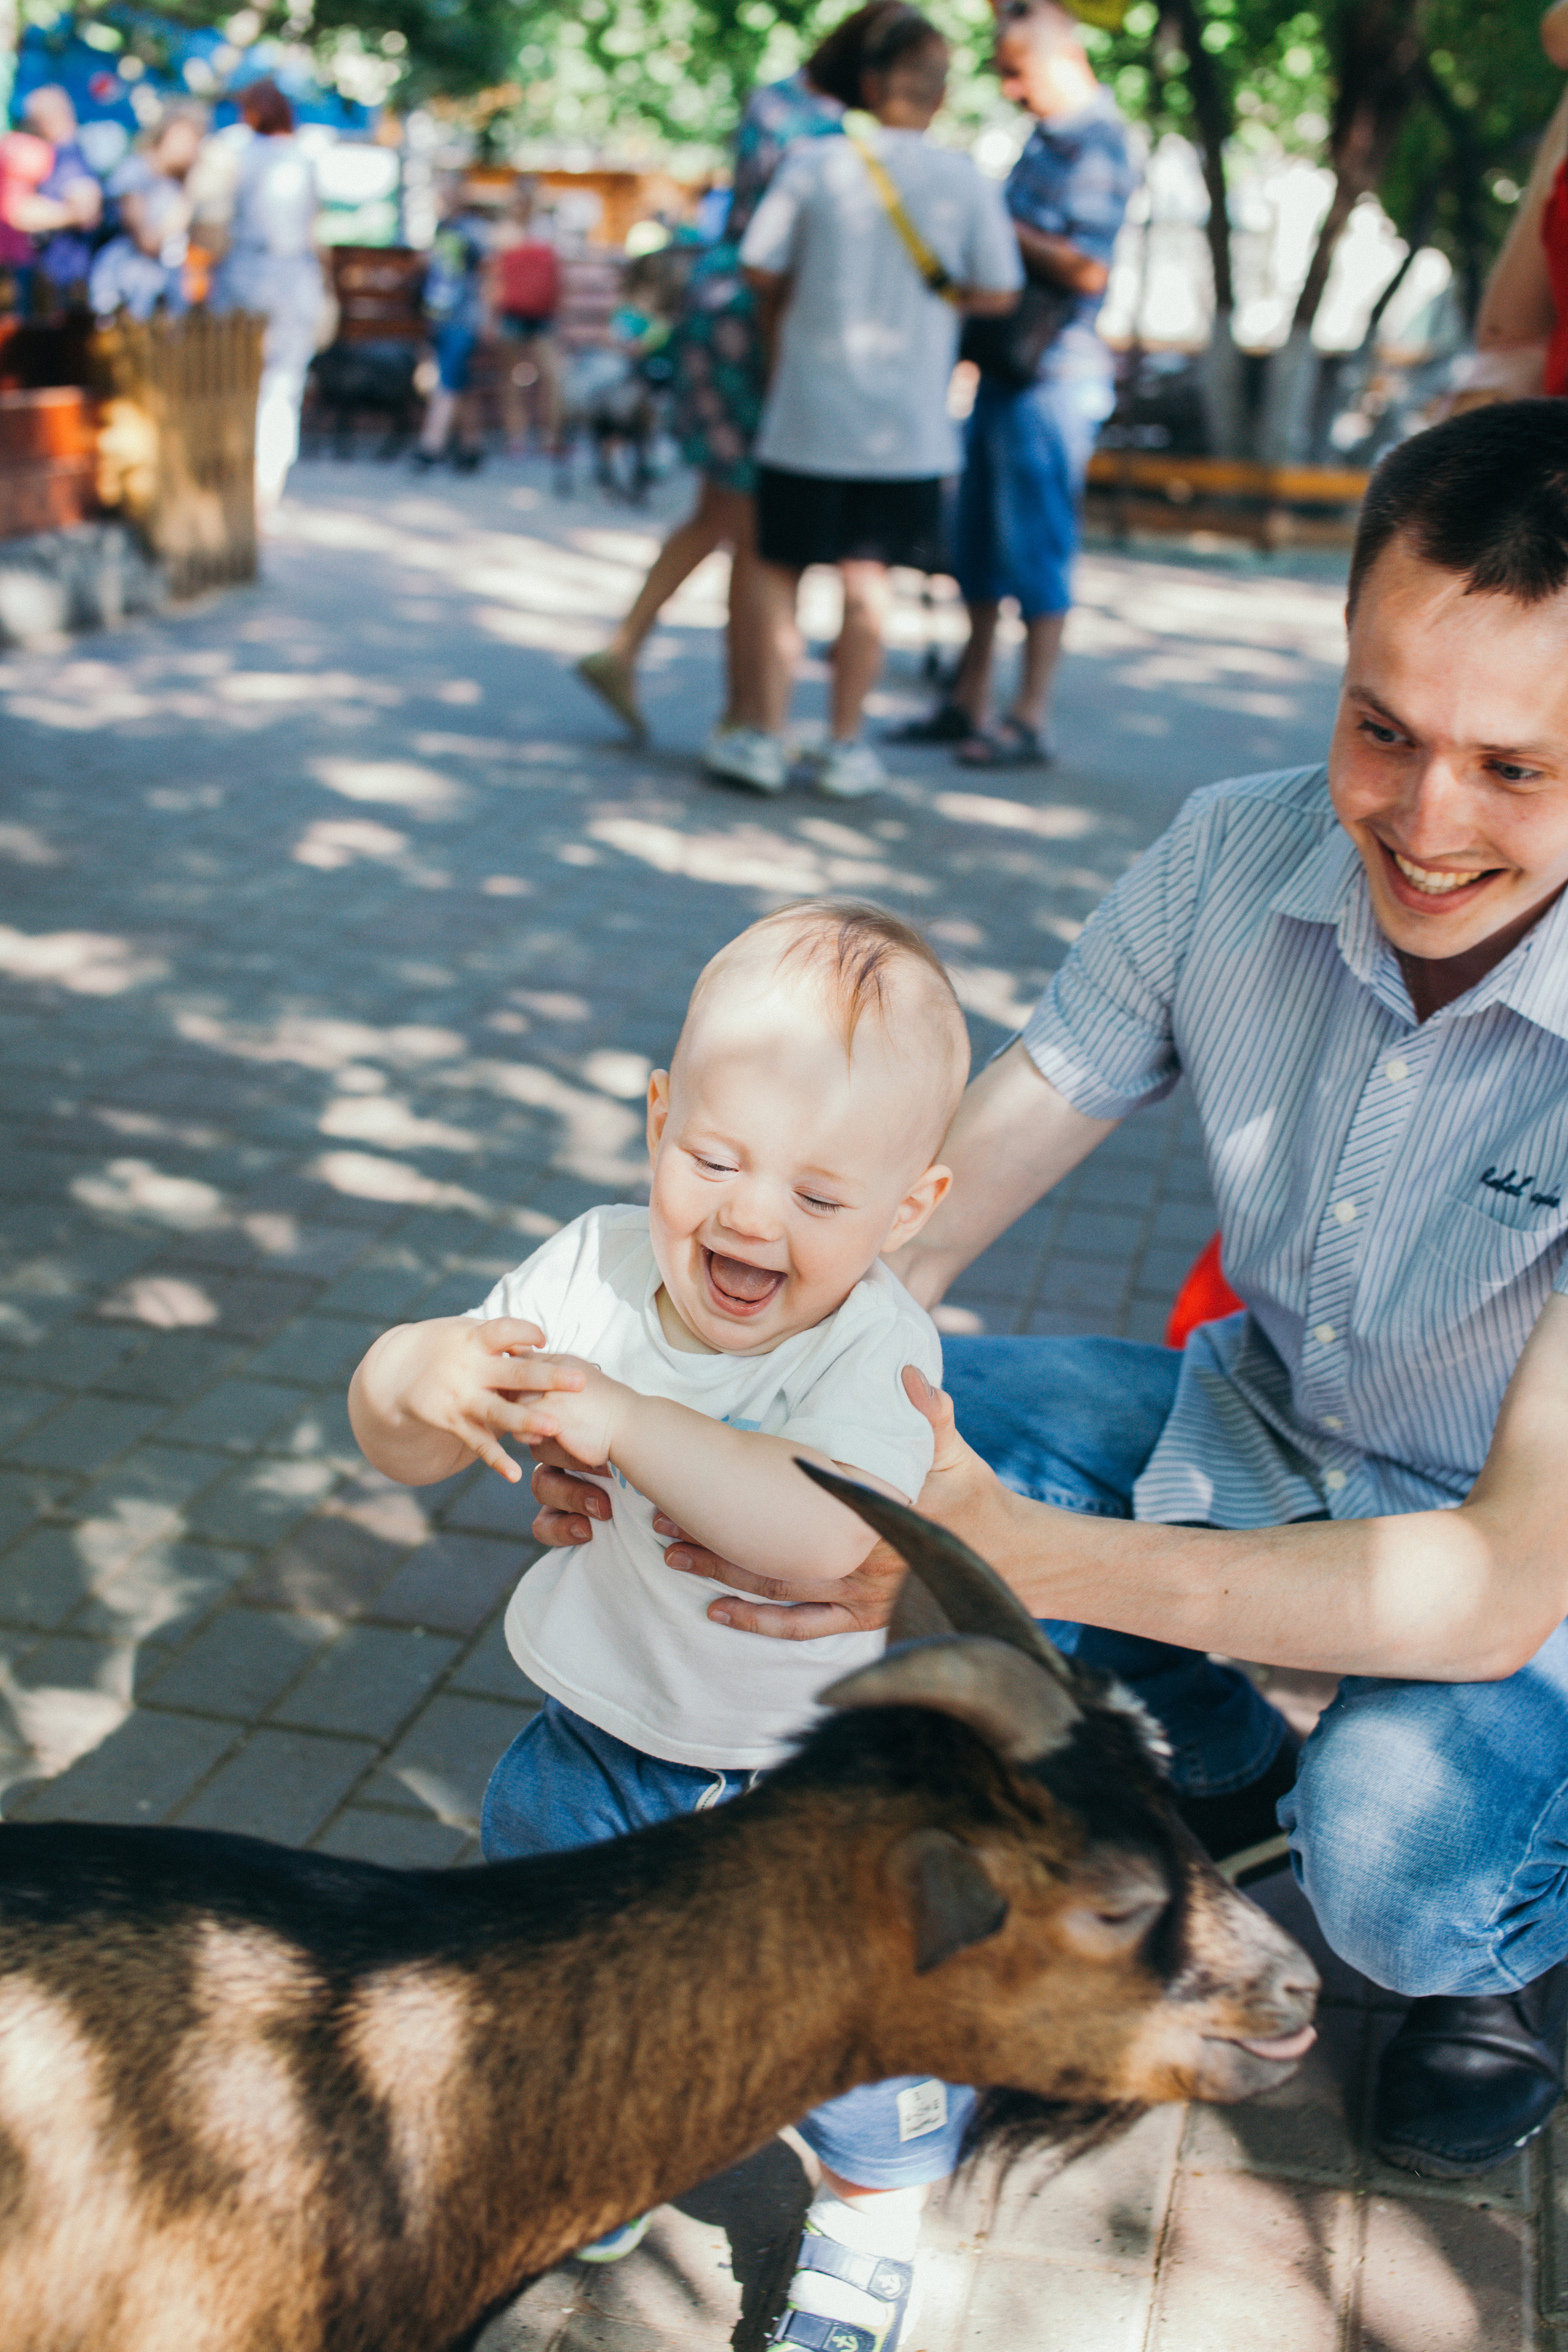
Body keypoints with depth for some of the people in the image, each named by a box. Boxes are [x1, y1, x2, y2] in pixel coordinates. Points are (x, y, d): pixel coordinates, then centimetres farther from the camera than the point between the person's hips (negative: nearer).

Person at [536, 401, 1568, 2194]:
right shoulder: (1233, 866, -19)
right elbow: (916, 1215, -16)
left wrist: (1026, 1557, -43)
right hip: (1257, 1433, 4)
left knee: (1395, 1855, -33)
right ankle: (1220, 1776, 10)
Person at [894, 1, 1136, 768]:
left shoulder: (1098, 145, -13)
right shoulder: (1047, 136, 15)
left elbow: (1086, 270, -22)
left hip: (1053, 372, -10)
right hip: (1005, 363, 10)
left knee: (1035, 545, -5)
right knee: (979, 539, 13)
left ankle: (1028, 722, 2)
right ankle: (968, 702, 23)